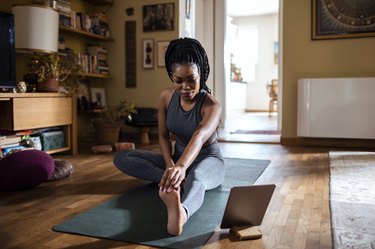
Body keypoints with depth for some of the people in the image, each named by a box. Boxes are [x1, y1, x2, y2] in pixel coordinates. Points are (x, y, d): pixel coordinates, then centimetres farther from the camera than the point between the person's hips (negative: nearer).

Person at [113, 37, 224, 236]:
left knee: (195, 177, -46)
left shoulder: (212, 106, -25)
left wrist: (181, 167, -65)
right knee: (121, 158, -14)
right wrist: (171, 166, -24)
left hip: (207, 160, -5)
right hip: (178, 157, 6)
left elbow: (199, 136, -45)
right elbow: (163, 136, -5)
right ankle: (173, 180, -31)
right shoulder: (166, 96, -10)